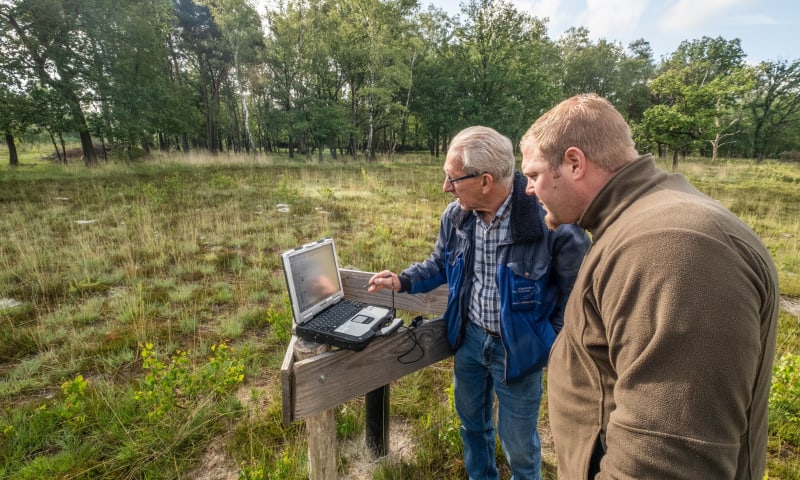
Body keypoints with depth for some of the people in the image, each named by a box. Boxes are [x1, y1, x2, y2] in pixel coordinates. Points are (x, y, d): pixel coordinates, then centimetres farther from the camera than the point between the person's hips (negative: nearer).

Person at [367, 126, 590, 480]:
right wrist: (402, 281, -6)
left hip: (518, 348, -5)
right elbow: (440, 264, 8)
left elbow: (575, 294, -15)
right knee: (472, 421, 27)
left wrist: (558, 354, -12)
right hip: (469, 337, 5)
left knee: (518, 442, 16)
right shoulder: (455, 215, -9)